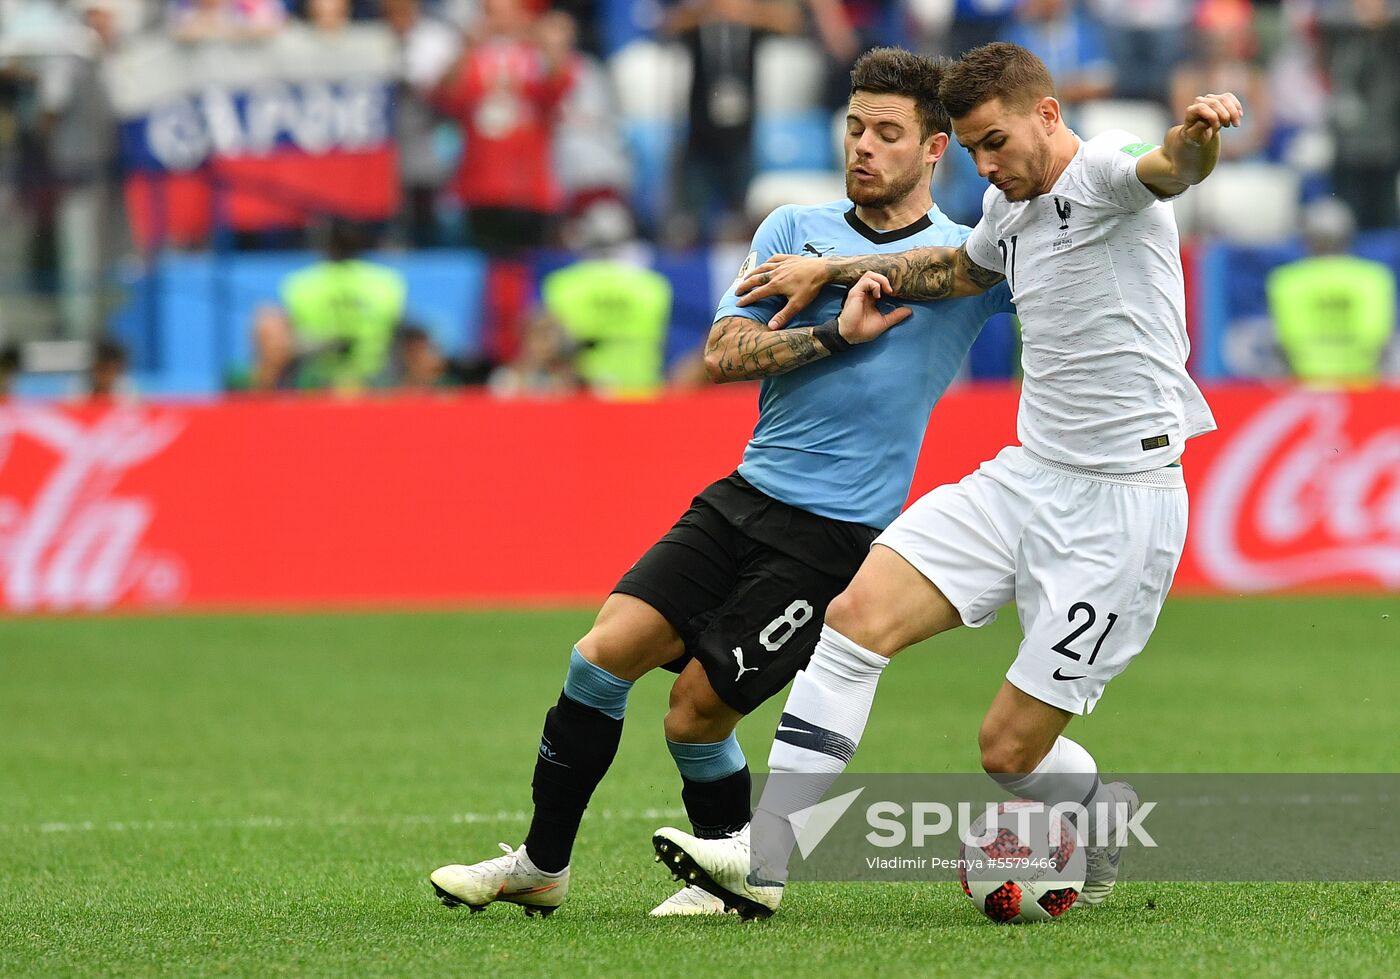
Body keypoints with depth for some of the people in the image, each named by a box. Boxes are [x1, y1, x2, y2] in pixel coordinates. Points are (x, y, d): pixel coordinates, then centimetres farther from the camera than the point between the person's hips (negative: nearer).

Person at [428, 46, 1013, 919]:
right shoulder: (797, 228, 9)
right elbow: (723, 353, -1)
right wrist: (838, 332, -14)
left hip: (834, 540, -4)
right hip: (745, 498, 4)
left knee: (698, 711, -8)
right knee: (604, 654, -6)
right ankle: (542, 865, 9)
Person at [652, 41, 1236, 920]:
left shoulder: (1103, 172, -13)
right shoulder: (1011, 206, 14)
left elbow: (1171, 167, -38)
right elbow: (959, 269, 38)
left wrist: (1200, 132, -61)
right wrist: (832, 272, 39)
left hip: (1119, 507, -8)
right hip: (1024, 477, 8)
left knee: (1010, 749, -5)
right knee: (859, 615, -9)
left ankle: (1104, 818, 31)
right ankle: (762, 863, -8)